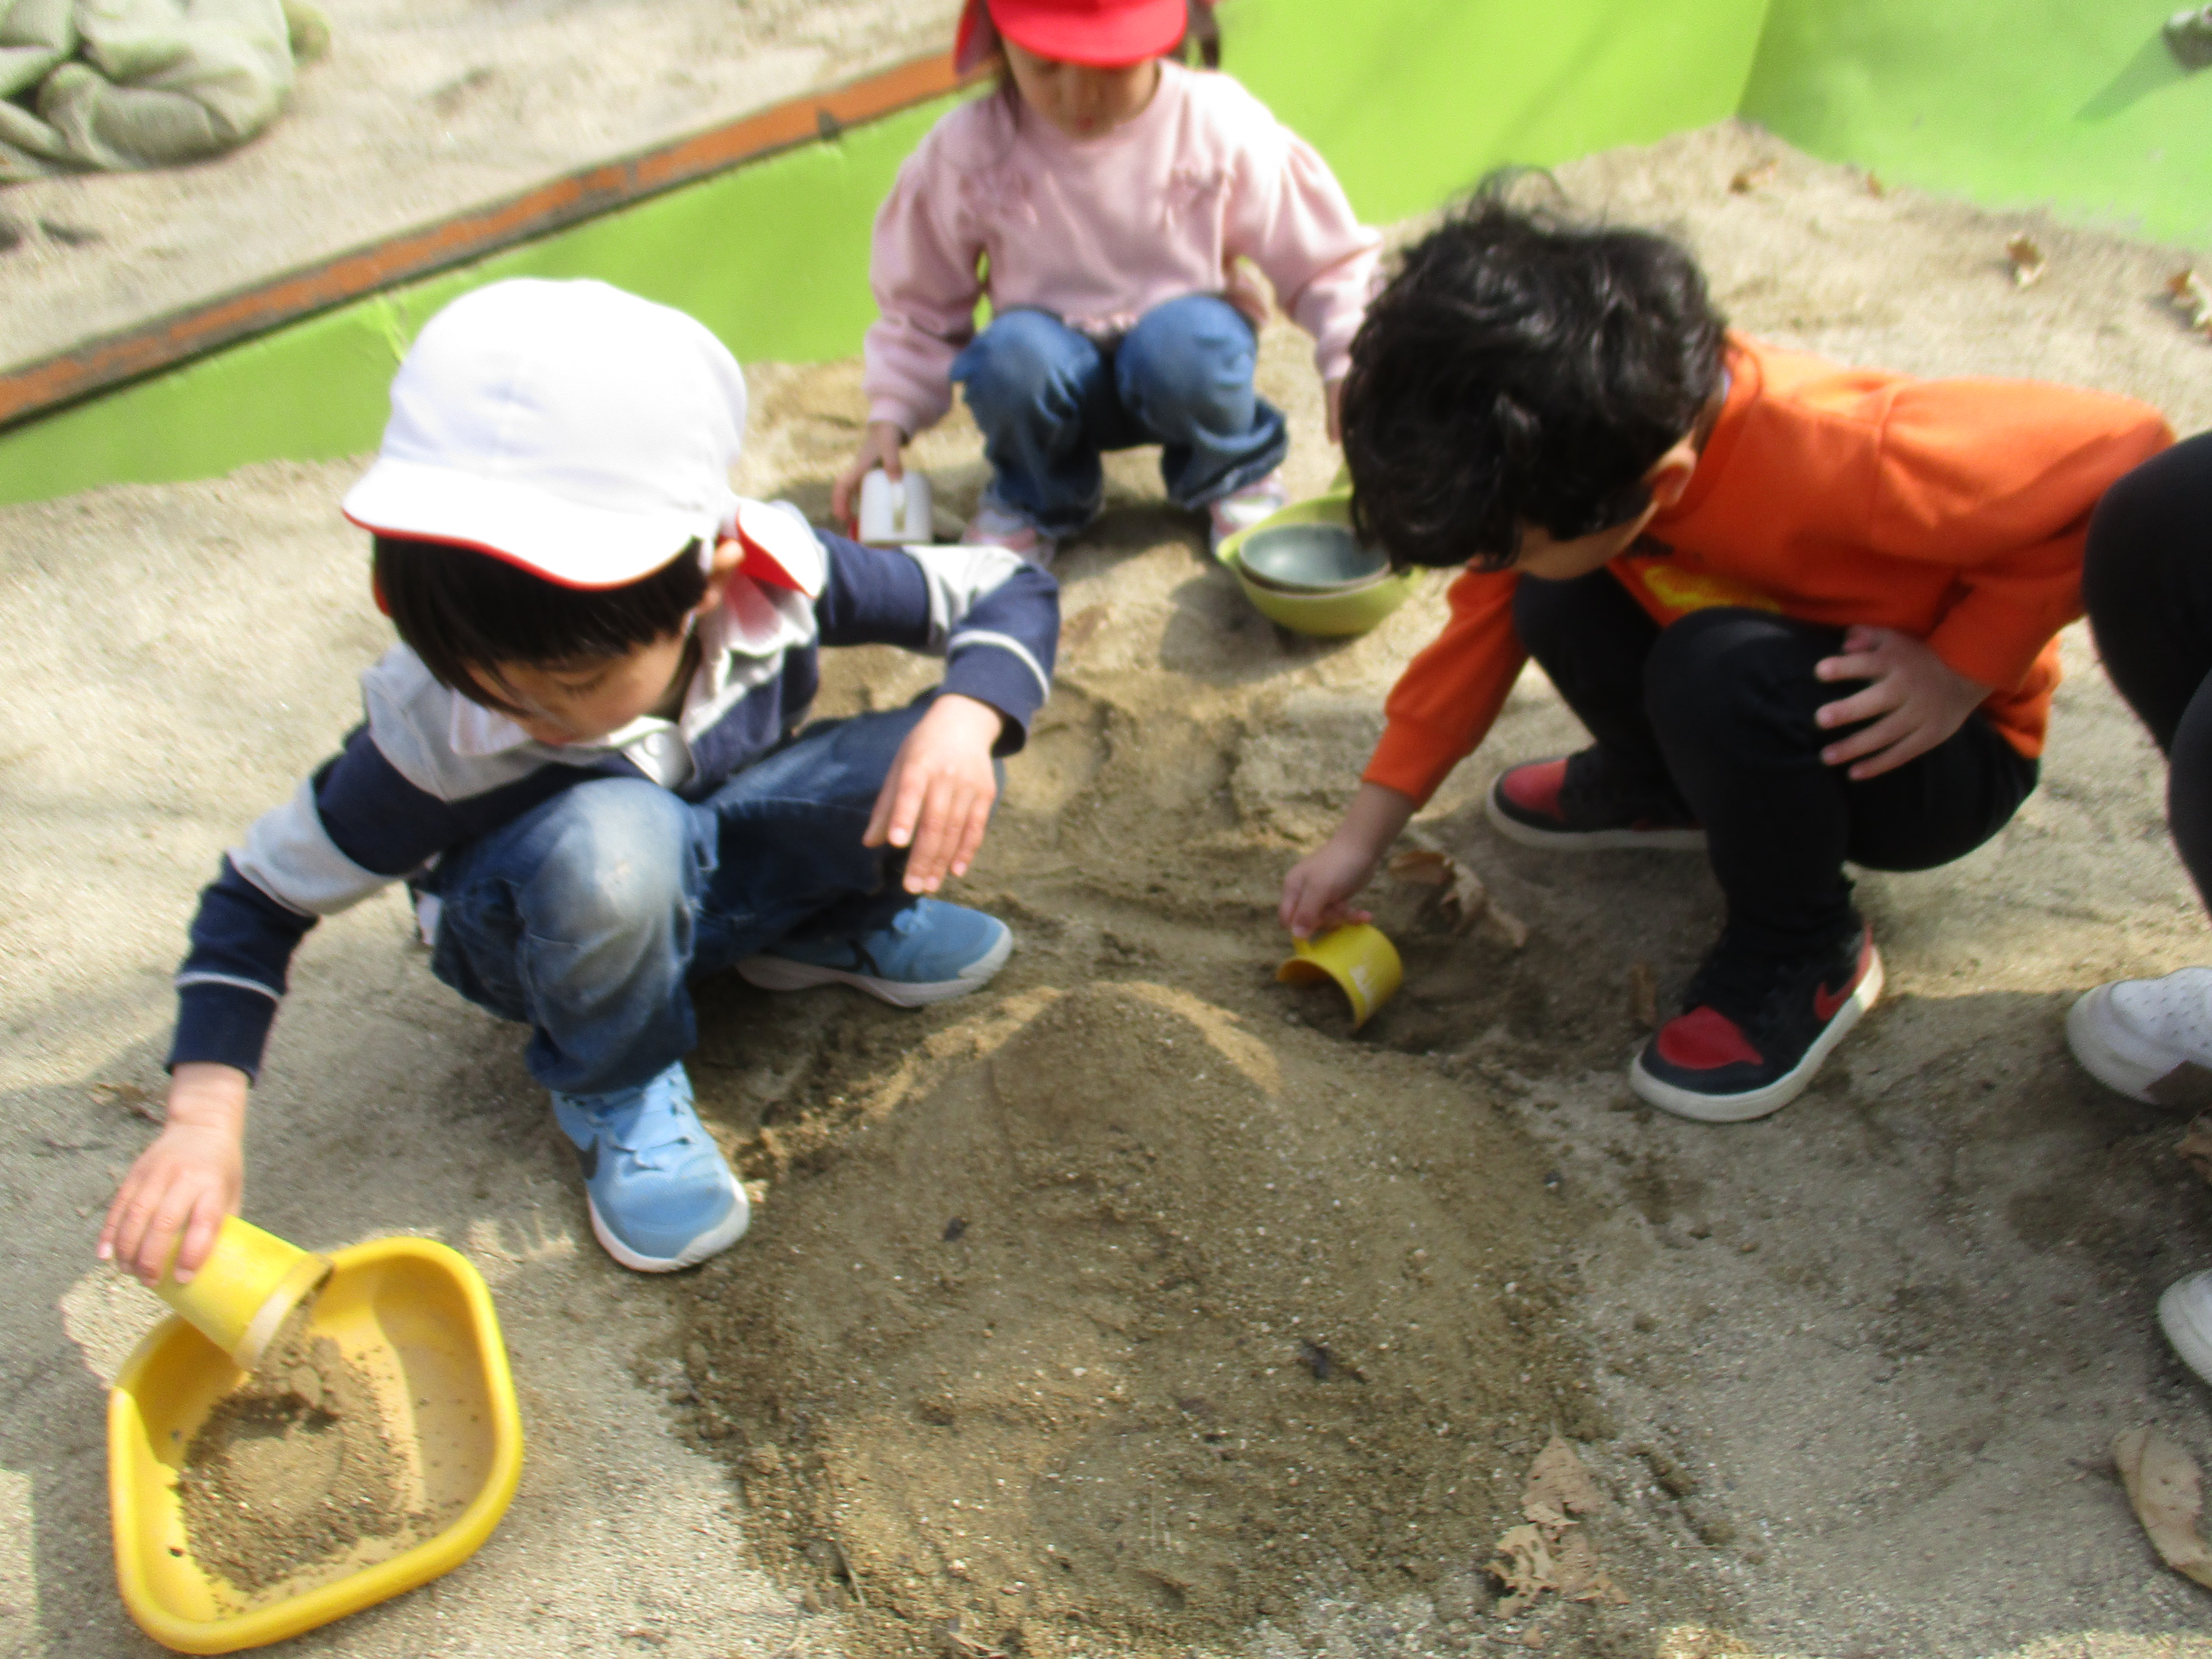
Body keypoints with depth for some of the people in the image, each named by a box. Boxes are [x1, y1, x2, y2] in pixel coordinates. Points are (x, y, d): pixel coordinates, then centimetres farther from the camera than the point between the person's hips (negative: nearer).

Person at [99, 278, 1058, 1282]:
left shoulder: (779, 578, -28)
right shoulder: (436, 728, -30)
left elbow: (1009, 591, -18)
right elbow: (265, 891, -16)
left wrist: (966, 720, -39)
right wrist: (202, 1119, -28)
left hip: (714, 865, 2)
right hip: (538, 926, -2)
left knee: (932, 778, -25)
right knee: (609, 836, -40)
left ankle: (827, 931, 8)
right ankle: (616, 1092, -8)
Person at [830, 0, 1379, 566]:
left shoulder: (1220, 125, -11)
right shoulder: (967, 152, -9)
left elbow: (1326, 258, -3)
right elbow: (921, 306, 3)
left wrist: (1347, 370, -16)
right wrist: (889, 418, -8)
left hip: (1181, 352, -1)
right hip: (1058, 374, 1)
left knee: (1182, 345, -37)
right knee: (1012, 355, -35)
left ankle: (1234, 475, 0)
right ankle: (1035, 498, 1)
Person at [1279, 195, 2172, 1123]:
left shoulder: (1834, 459, -37)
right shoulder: (1582, 448, -17)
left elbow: (2123, 457, -28)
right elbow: (1486, 621, -7)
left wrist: (1962, 667, -26)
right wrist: (1361, 838, -8)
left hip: (1943, 750, -6)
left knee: (1718, 674, -35)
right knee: (1552, 605, -15)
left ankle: (1804, 957, -9)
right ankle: (1660, 791, 16)